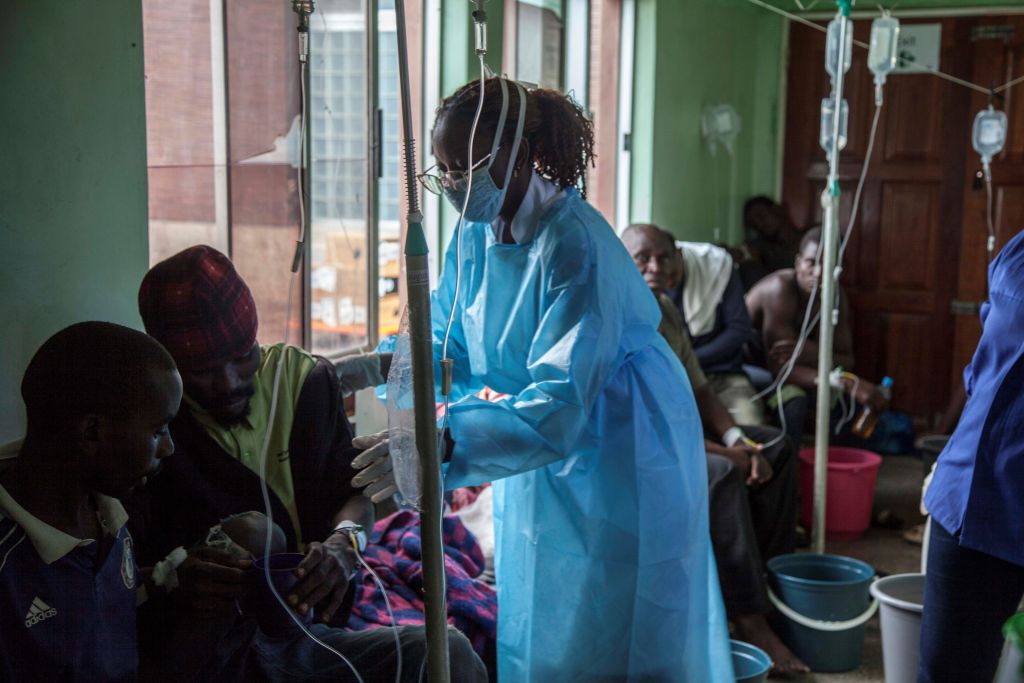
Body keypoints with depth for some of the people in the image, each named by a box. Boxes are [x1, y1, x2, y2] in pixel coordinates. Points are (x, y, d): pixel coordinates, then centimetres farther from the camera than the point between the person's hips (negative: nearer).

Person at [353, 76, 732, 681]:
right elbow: (444, 343, 4)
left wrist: (439, 443, -45)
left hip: (621, 452, -7)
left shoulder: (574, 245, -29)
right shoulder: (478, 233, -4)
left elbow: (561, 404, -36)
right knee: (533, 622, 18)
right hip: (545, 450, 7)